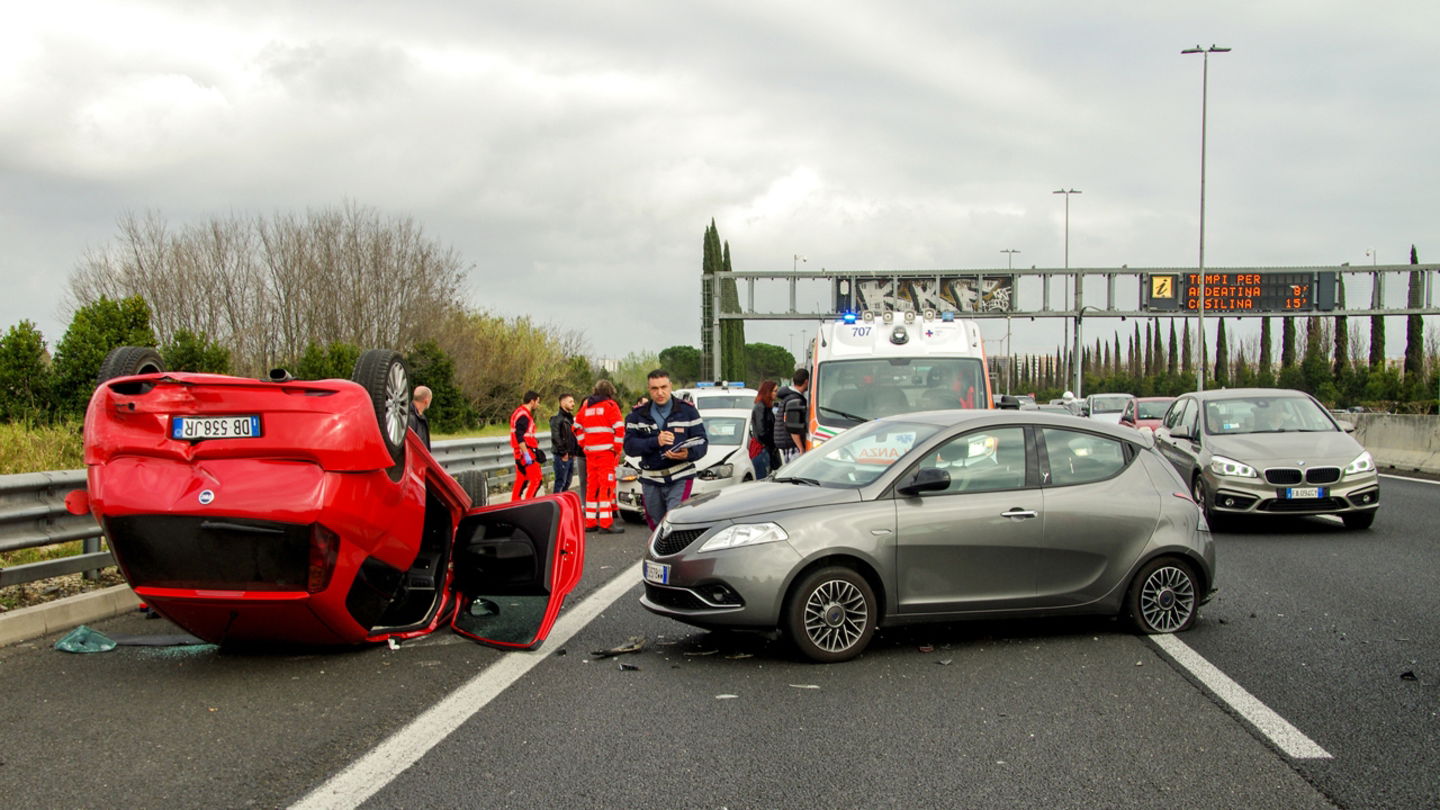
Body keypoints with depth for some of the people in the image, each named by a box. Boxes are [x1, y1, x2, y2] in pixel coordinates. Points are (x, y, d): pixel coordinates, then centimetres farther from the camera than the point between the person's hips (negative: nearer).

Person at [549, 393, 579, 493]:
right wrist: (563, 453, -18)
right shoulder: (557, 418, -11)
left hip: (570, 456, 9)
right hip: (562, 456, -9)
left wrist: (575, 451, 14)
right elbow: (555, 437, -19)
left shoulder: (571, 417, 18)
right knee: (560, 482, -7)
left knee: (567, 482, 12)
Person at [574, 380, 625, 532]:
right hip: (606, 452, -6)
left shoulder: (586, 405, 14)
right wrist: (617, 449, -3)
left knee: (591, 485, 11)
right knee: (607, 485, -6)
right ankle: (606, 523, -11)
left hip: (590, 451, 6)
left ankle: (590, 522, 14)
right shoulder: (610, 405, -4)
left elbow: (577, 427, 18)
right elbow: (619, 428, -11)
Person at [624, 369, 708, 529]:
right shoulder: (638, 415, 7)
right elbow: (629, 446, -4)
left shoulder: (687, 411, 3)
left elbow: (702, 442, -1)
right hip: (651, 481, 3)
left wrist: (688, 454, -24)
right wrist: (655, 442, -21)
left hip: (680, 479, -3)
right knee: (656, 526, 11)